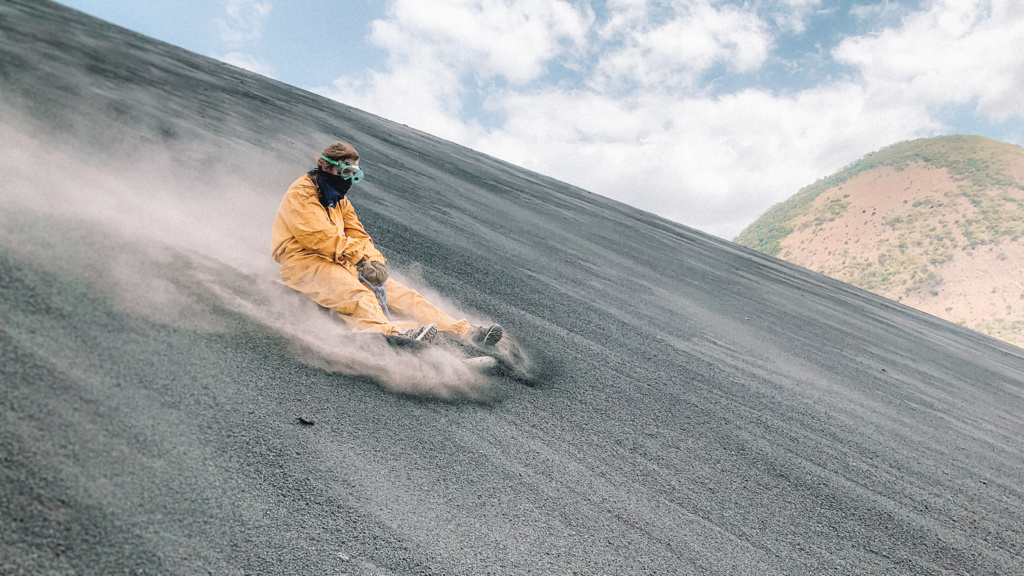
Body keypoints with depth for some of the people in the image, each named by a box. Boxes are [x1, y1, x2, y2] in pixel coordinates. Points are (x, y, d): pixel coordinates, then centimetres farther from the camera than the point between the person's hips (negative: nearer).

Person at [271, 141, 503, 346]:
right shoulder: (301, 193, -7)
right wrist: (359, 258, -21)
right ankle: (392, 333, -65)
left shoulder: (339, 199, 21)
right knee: (356, 293, -37)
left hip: (339, 262, 7)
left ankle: (465, 332, -15)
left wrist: (375, 260, -8)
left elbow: (356, 234, 12)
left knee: (399, 292, -7)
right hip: (304, 262, -7)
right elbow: (321, 237, -19)